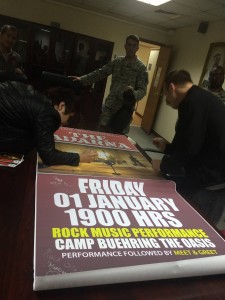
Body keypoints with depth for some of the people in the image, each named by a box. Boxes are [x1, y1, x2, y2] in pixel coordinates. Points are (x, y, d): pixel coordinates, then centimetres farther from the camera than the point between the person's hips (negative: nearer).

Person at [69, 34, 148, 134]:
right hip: (110, 104, 3)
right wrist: (82, 79, -3)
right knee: (102, 130, 3)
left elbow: (142, 90, -10)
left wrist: (133, 93, -33)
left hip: (125, 107, -3)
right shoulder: (117, 61, 7)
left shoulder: (141, 67, -5)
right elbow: (100, 73, 8)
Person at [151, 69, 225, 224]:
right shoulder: (202, 98, 14)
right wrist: (168, 147, 21)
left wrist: (164, 165, -8)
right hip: (211, 174, 10)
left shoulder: (193, 102, -20)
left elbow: (189, 147, -24)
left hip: (211, 181, -10)